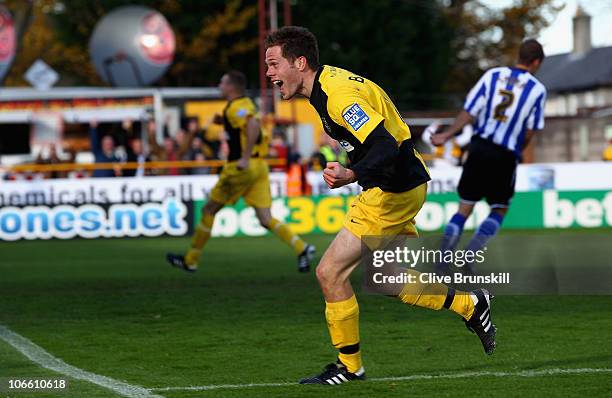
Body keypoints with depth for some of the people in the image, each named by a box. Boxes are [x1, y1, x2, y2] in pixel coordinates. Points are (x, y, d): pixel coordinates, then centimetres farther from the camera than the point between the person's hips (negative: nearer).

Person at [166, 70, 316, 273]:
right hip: (258, 166, 9)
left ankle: (191, 259, 14)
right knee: (266, 220, 2)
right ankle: (301, 248, -16)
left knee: (209, 210, 6)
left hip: (242, 168, -9)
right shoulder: (246, 104, 16)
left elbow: (253, 125, -29)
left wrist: (245, 158, -31)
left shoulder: (235, 108, -12)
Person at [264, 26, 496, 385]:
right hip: (401, 185, 10)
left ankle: (349, 366, 5)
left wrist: (352, 175, -47)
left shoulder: (338, 94, -24)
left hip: (394, 190, -10)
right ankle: (470, 305, 27)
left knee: (330, 272, -8)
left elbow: (386, 147, -33)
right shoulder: (326, 83, 7)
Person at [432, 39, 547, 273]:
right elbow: (530, 131, -1)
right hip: (506, 156, -2)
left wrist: (446, 136, 8)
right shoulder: (537, 89, -2)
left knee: (464, 208, 10)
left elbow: (469, 113, -1)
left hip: (479, 147, 2)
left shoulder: (492, 75, 3)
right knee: (499, 210, 14)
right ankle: (471, 253, -5)